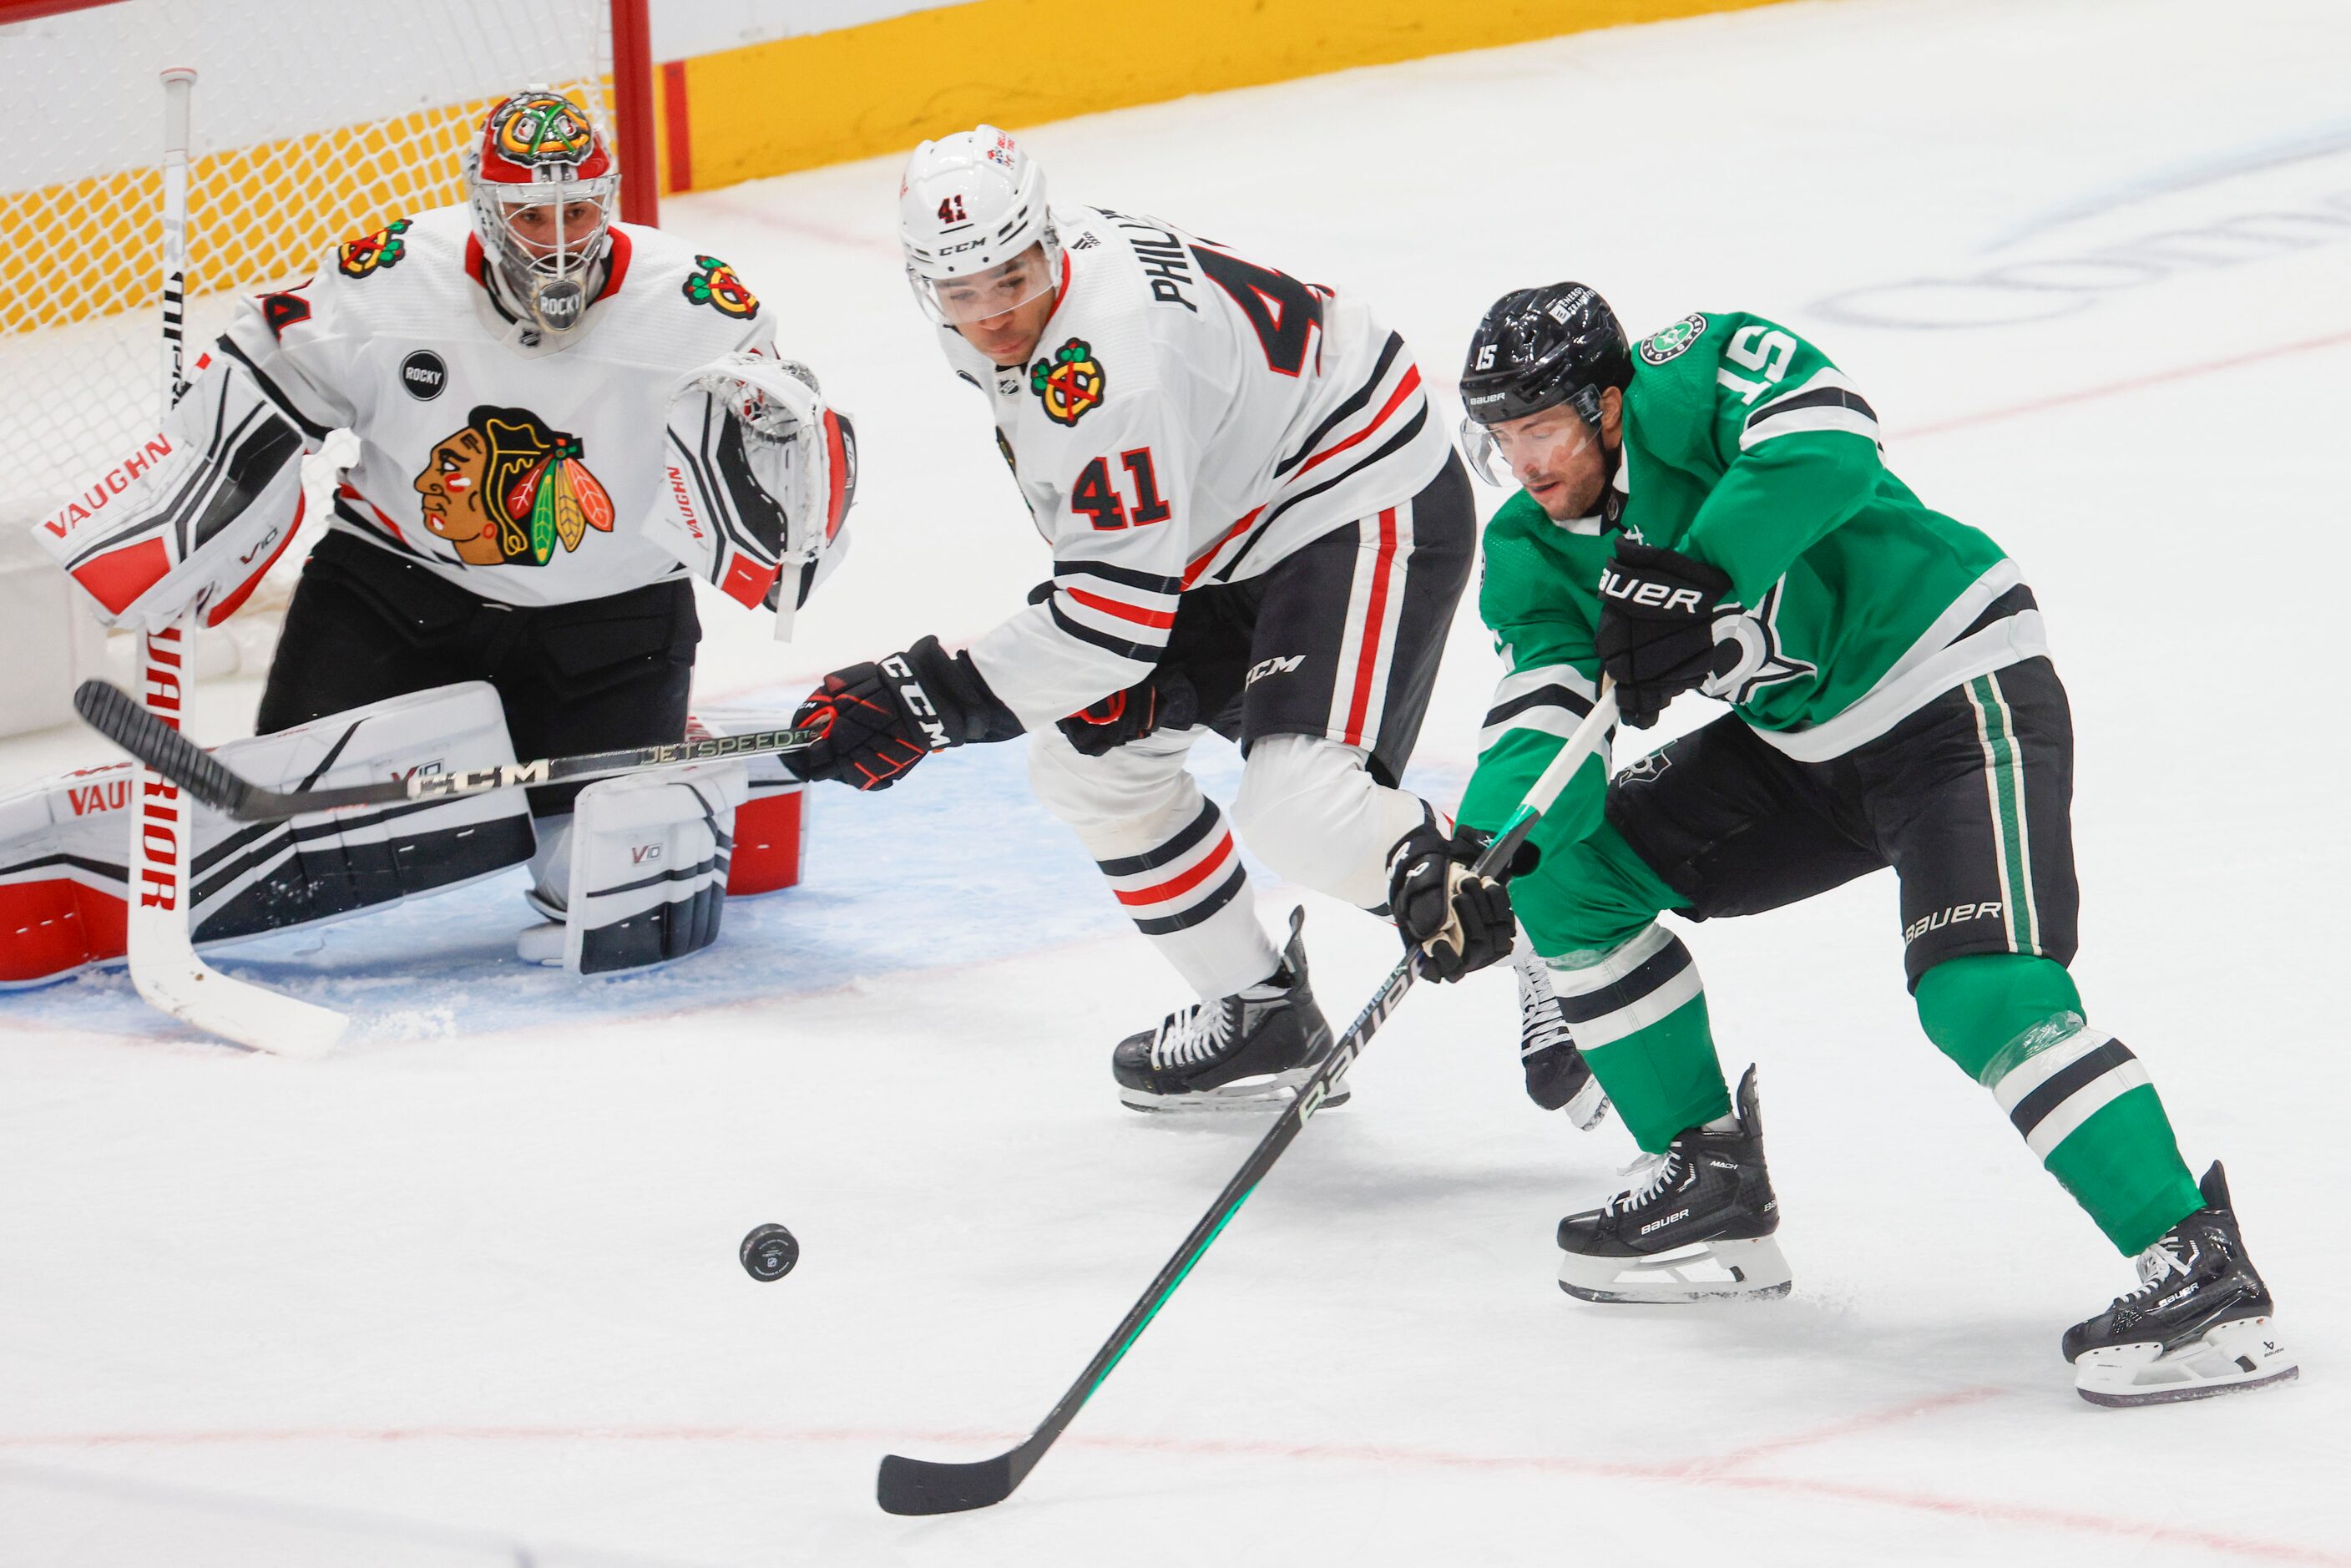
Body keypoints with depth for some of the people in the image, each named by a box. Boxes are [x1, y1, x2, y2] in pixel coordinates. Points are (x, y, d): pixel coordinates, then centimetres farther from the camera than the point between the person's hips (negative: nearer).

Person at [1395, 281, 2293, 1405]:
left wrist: (1696, 574, -45)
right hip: (1799, 744, 9)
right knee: (1566, 867, 5)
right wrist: (1475, 851, -28)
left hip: (1957, 691, -9)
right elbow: (1544, 728, -9)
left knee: (1977, 987, -27)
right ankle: (1711, 1187, 13)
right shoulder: (1534, 554, 1)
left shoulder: (1690, 374, -18)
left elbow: (1827, 446, -37)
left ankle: (2201, 1274, -28)